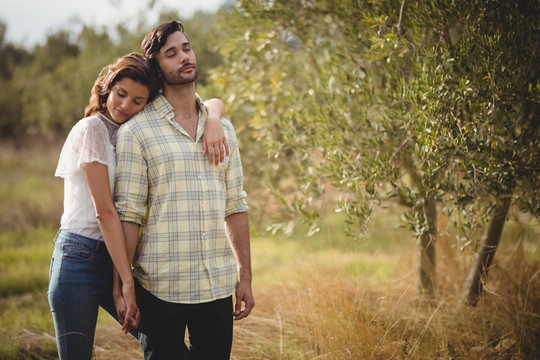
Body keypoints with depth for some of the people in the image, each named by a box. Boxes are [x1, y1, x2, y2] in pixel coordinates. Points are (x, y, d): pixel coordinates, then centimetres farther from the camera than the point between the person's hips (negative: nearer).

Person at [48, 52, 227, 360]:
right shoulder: (92, 129, -10)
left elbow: (213, 104, 11)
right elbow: (104, 211, -15)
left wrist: (213, 122, -14)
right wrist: (128, 282, -17)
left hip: (118, 257, 6)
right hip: (80, 260, -6)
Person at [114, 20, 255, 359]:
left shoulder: (223, 129, 12)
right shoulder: (137, 131, -3)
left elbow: (235, 206, 13)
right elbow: (128, 214, -6)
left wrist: (246, 277, 10)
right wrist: (121, 287, -9)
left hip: (218, 286, 4)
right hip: (161, 287, -4)